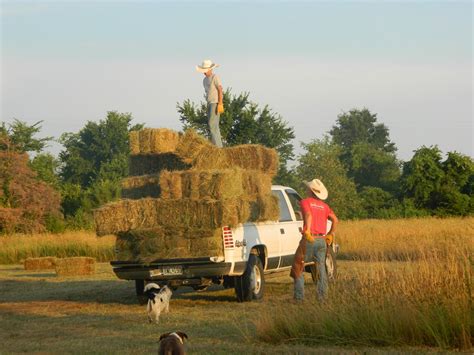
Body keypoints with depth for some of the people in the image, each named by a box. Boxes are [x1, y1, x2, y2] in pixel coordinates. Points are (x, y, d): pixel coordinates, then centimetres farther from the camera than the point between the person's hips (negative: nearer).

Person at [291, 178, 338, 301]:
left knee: (298, 267, 4)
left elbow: (308, 215, -18)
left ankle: (299, 296, -1)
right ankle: (322, 296, 3)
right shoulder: (324, 206, 16)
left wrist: (307, 231, -23)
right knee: (321, 269, 8)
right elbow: (335, 219, 8)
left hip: (309, 239, -5)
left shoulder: (305, 202, 0)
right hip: (321, 240, 5)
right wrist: (331, 234, 13)